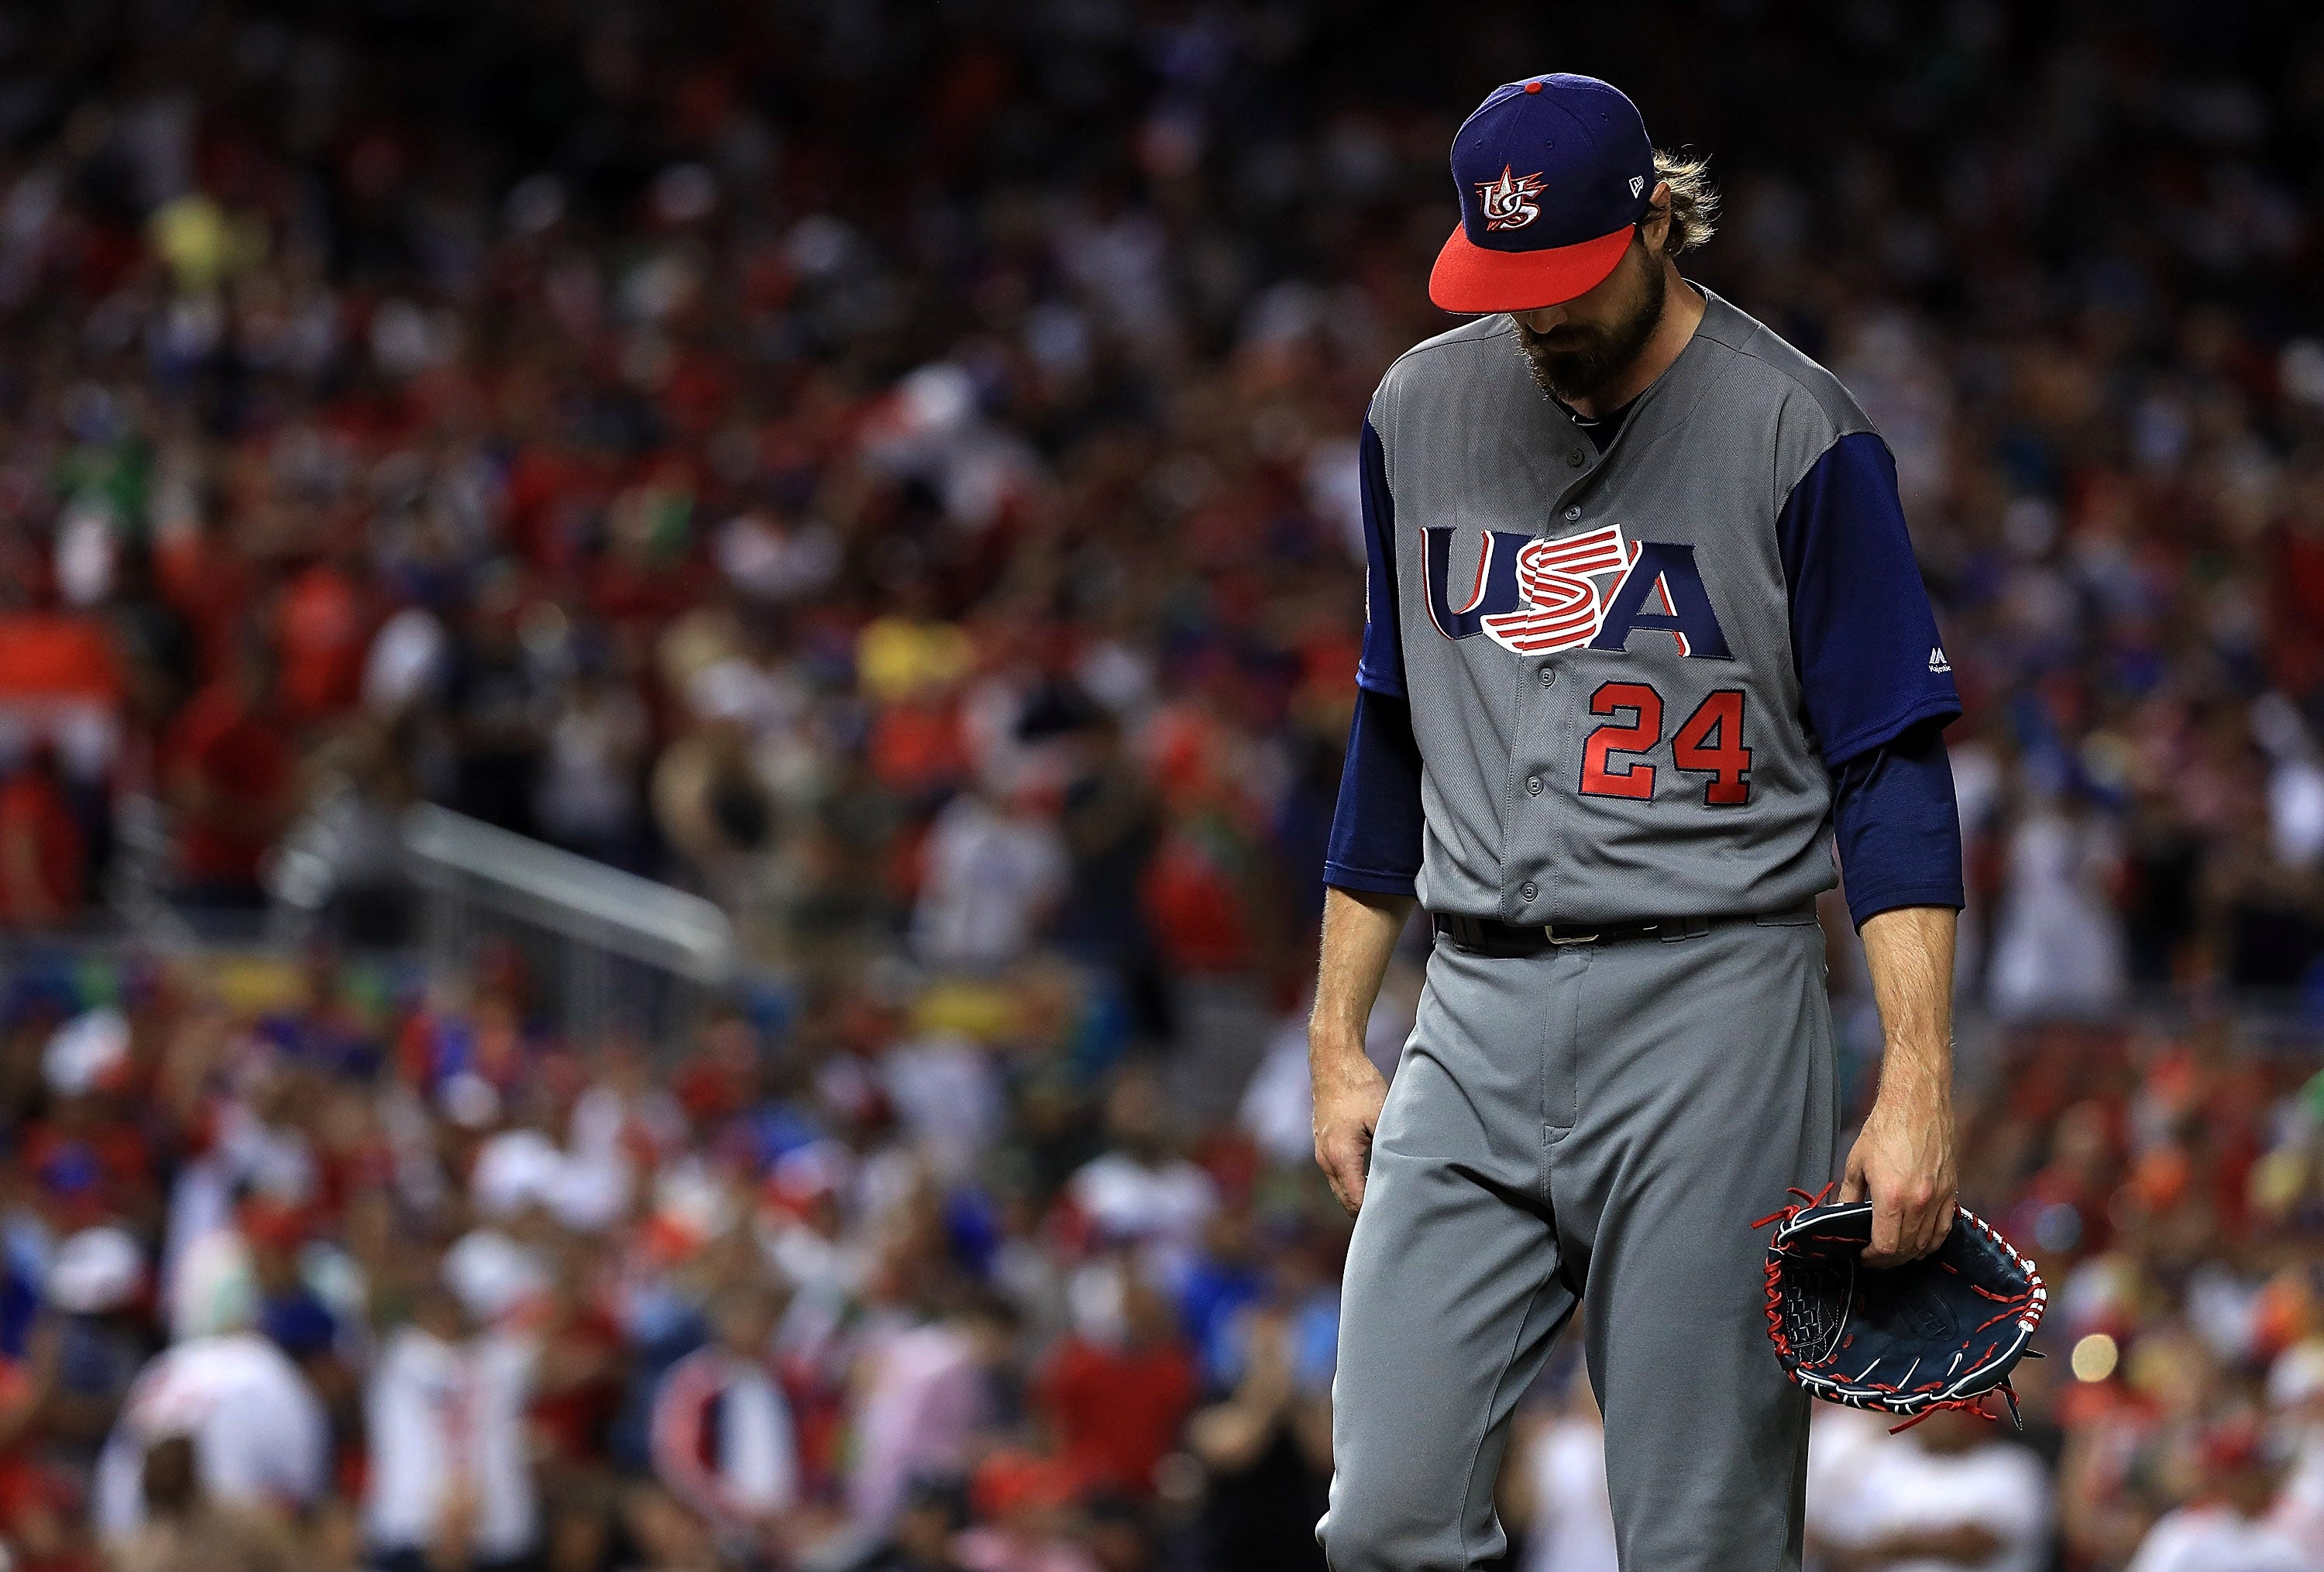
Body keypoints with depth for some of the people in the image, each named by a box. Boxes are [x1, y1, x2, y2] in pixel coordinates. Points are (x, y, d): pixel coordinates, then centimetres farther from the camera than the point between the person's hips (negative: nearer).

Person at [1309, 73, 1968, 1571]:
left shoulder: (1798, 435, -5)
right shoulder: (1422, 411, 11)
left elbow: (1895, 771, -7)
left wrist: (1918, 1083, -16)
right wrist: (1338, 1038, 17)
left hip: (1710, 1012, -4)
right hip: (1477, 1018, 4)